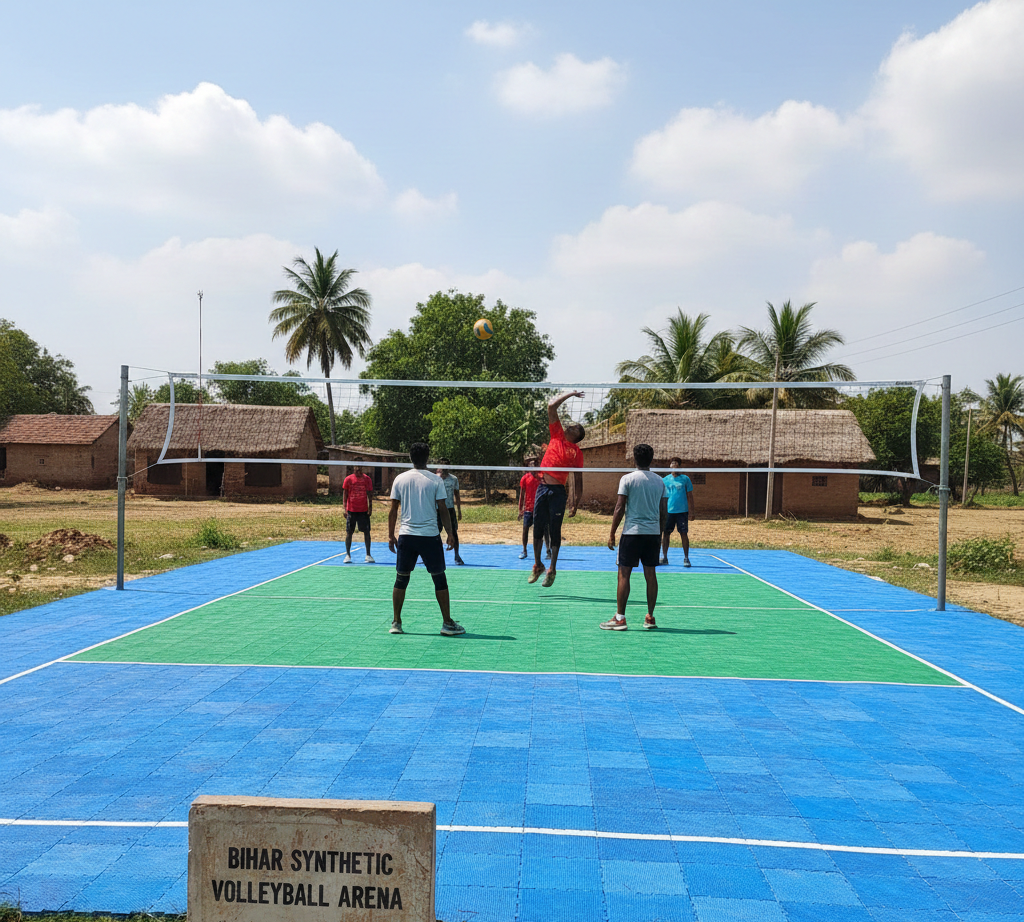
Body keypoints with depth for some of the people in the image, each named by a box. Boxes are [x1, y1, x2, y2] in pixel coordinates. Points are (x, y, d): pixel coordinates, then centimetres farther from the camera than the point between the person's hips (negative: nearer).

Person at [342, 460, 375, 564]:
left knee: (366, 532, 1)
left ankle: (368, 555, 9)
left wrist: (370, 507, -3)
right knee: (349, 532, 1)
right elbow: (345, 495, 2)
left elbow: (370, 494, 7)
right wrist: (345, 509, -5)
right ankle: (348, 555, 9)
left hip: (364, 510, 1)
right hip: (351, 510, -1)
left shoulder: (367, 479, 3)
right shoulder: (348, 479, 0)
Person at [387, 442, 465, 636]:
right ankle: (447, 623, 9)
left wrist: (390, 535, 12)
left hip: (406, 536, 2)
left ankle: (396, 623, 13)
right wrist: (450, 533, 4)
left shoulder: (400, 479, 3)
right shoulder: (435, 480, -3)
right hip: (430, 535, -2)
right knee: (439, 579, 6)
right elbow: (443, 510, -4)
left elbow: (393, 510, 4)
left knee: (401, 579, 11)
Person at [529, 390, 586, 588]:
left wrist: (576, 503, -1)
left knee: (554, 531, 1)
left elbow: (578, 479, 4)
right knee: (538, 528, 7)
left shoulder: (576, 451, 5)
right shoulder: (557, 435, 13)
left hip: (558, 491, -3)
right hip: (542, 487, 3)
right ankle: (537, 566, 19)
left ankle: (552, 570, 8)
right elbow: (552, 406, 12)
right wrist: (571, 393, 16)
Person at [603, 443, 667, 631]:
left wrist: (612, 534, -2)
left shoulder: (627, 479, -5)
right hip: (653, 533, 4)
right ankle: (650, 617, 11)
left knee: (624, 574, 0)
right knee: (651, 575, 8)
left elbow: (619, 509, -8)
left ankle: (620, 618, 0)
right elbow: (664, 512, 9)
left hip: (632, 532, -4)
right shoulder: (660, 481, 7)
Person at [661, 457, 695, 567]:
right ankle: (664, 558, 11)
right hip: (668, 511, 2)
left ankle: (686, 558, 6)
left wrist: (692, 509, 0)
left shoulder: (685, 479, 4)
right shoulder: (665, 479, 8)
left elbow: (689, 496, 6)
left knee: (684, 534, -2)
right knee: (665, 533, 3)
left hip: (682, 511, -2)